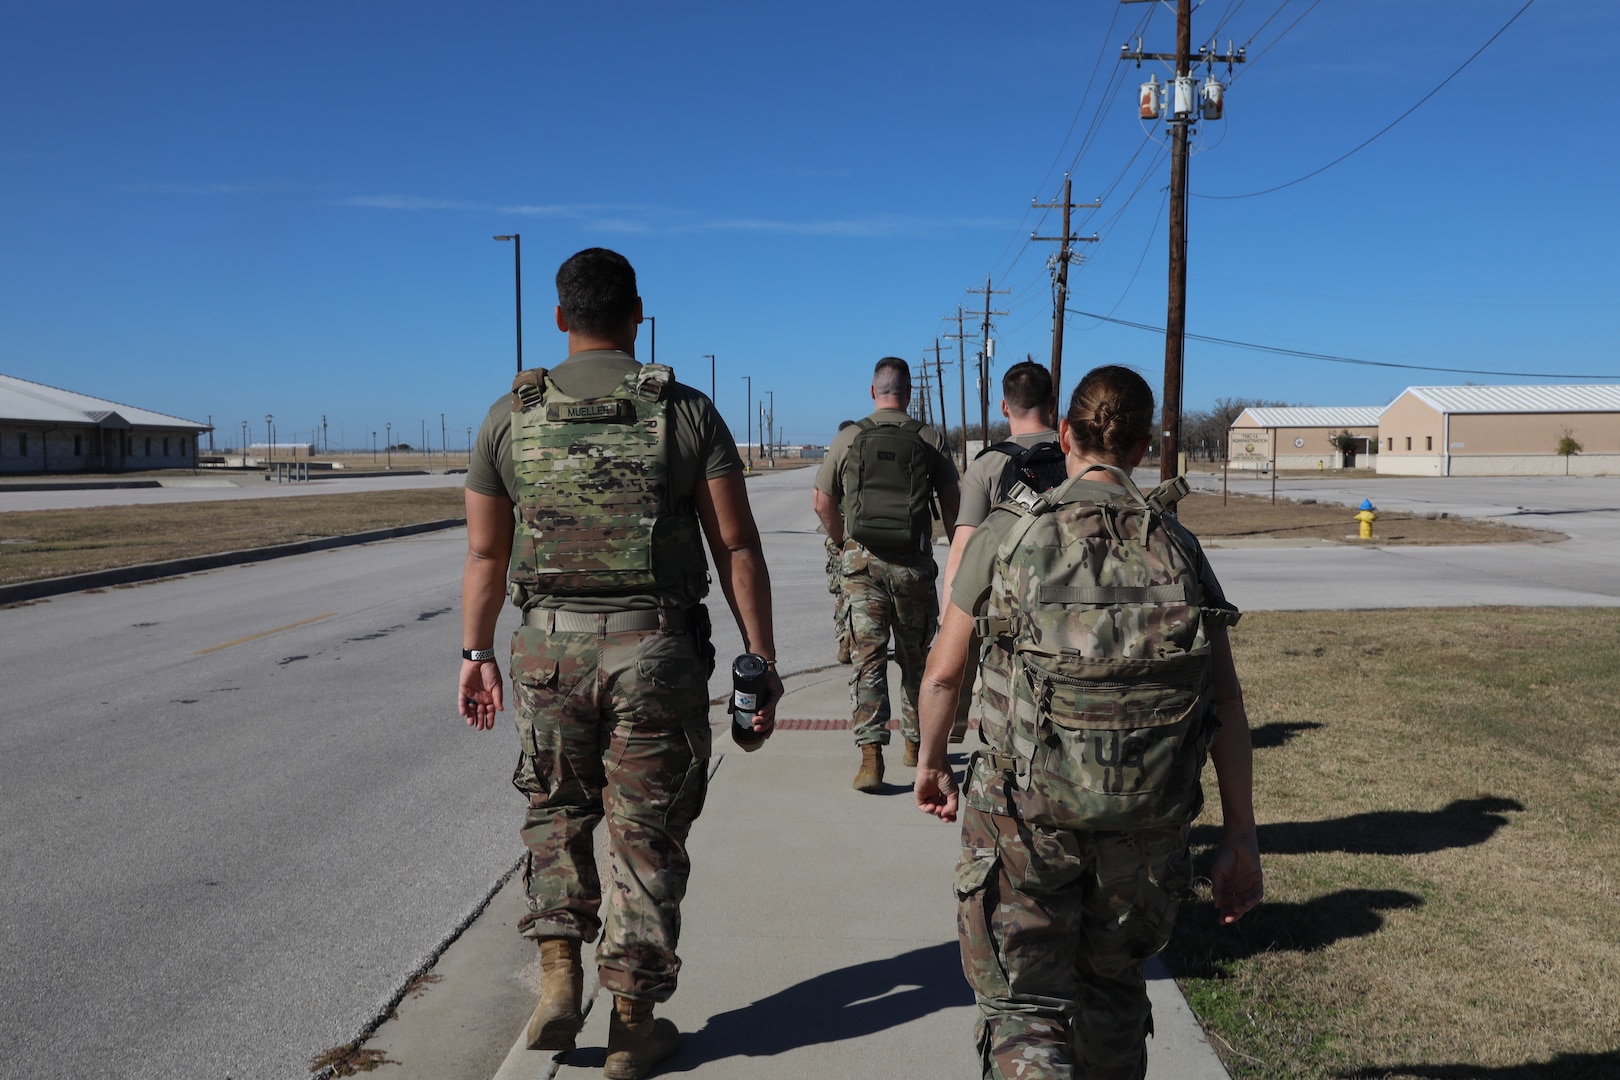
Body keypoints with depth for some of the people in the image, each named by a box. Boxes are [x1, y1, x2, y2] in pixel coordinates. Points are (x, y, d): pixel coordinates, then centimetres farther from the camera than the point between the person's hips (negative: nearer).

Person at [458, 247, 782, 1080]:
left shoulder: (512, 415, 3)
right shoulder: (686, 411, -2)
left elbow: (484, 551, 6)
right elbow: (737, 545, -6)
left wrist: (476, 652, 16)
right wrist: (761, 660, -2)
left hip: (549, 647, 2)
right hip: (657, 649, -1)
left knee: (557, 810, 23)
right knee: (646, 831, 10)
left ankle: (559, 977, 12)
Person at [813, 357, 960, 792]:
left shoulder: (848, 439, 1)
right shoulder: (930, 440, -1)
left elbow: (823, 503, 6)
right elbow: (951, 503, 2)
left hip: (862, 560, 0)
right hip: (913, 562, 0)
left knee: (867, 657, -1)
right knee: (915, 657, 15)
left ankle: (871, 756, -11)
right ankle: (915, 743, 30)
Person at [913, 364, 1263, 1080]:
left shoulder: (1006, 532, -4)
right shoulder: (1177, 546, 3)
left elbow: (943, 673, 0)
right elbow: (1227, 702, -1)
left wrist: (930, 764, 18)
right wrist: (1240, 837, 4)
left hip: (1023, 813, -3)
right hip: (1146, 825, 3)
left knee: (1024, 1011, 6)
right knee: (1114, 994, 24)